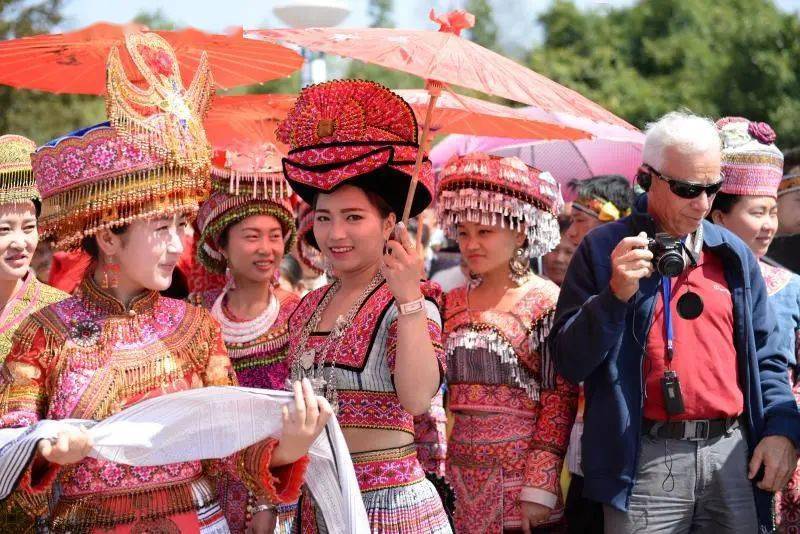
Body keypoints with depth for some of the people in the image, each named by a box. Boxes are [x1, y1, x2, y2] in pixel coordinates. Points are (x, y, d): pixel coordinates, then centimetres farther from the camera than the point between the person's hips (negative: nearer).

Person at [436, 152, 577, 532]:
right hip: (460, 479, 4)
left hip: (520, 471, -4)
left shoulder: (548, 302, -4)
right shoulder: (453, 304, 9)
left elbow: (560, 401, -8)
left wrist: (539, 489, -14)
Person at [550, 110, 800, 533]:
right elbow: (569, 362, -4)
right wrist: (616, 295, -17)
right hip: (647, 462, -4)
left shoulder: (733, 255, 13)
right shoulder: (604, 250, 1)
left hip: (732, 453, 4)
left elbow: (765, 356, 17)